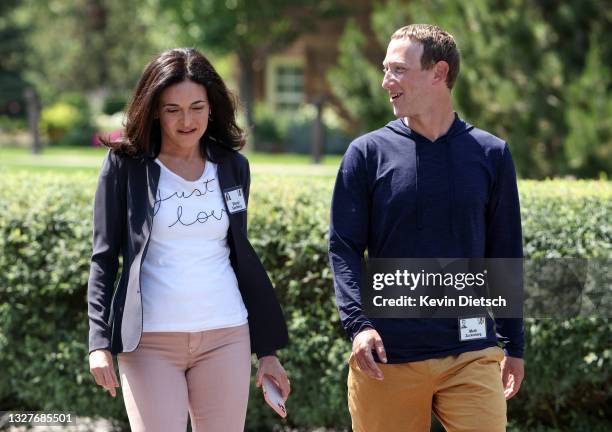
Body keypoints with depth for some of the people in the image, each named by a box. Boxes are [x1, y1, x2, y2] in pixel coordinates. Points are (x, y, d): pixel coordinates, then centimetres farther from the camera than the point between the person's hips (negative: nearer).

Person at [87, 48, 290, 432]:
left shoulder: (233, 166, 9)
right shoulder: (126, 166, 0)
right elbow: (104, 258, 1)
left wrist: (267, 349, 15)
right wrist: (99, 342, -10)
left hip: (226, 338, 3)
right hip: (150, 342, -3)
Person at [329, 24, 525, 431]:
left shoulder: (490, 154, 6)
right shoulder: (368, 153, 2)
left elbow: (505, 255, 11)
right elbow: (344, 249, 0)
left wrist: (514, 345, 11)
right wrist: (358, 323, -15)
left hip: (472, 353, 0)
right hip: (387, 356, 0)